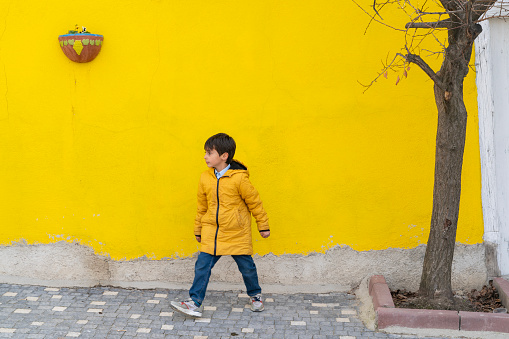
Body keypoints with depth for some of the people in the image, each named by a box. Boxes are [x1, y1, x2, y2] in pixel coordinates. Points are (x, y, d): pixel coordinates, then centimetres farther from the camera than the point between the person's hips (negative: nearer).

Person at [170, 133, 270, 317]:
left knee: (246, 266, 8)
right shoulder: (205, 178, 0)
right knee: (202, 264, -4)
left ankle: (255, 295, 31)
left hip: (237, 233, -4)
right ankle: (195, 302, 1)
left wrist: (263, 226, 3)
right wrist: (198, 230, 19)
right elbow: (202, 206, 13)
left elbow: (254, 202, -4)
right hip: (212, 232, 4)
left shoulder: (239, 178, -15)